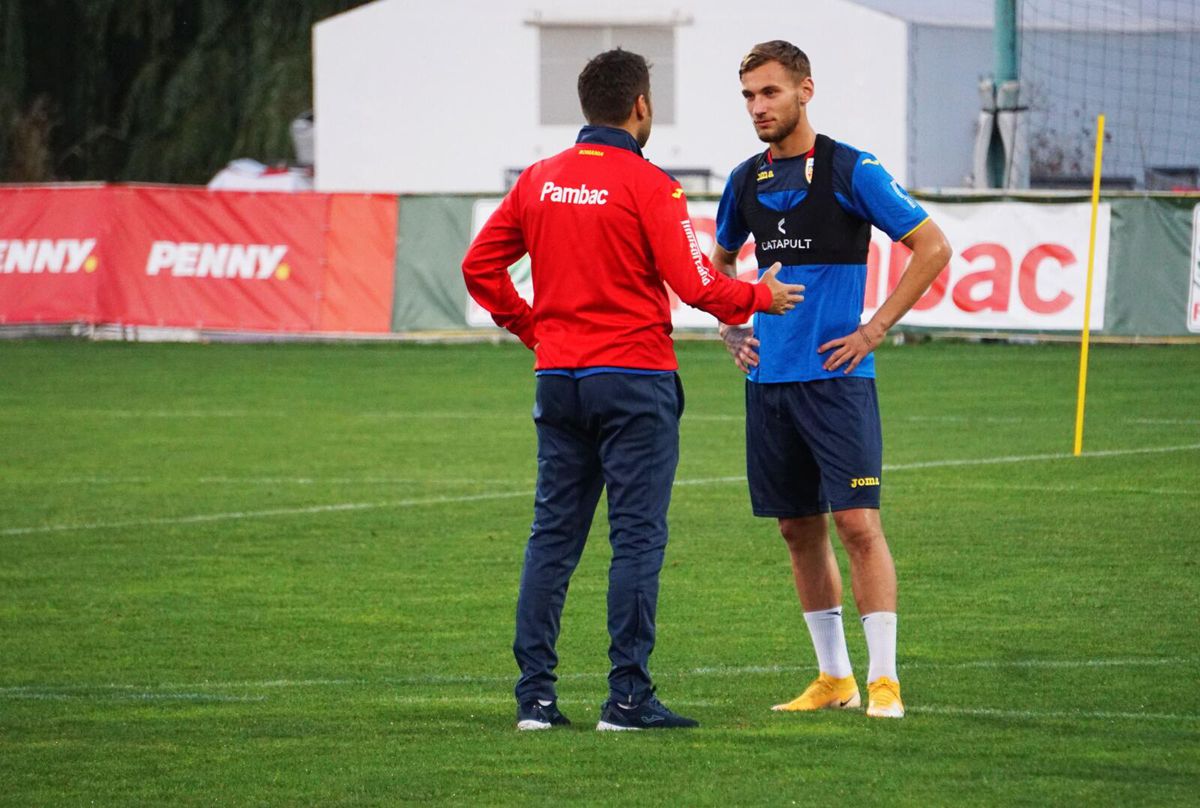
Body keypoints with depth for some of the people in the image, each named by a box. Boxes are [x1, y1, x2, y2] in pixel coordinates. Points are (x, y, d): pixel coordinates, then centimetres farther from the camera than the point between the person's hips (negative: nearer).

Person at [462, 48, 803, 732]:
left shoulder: (540, 180, 7)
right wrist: (762, 297, 1)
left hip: (558, 379, 6)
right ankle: (629, 696, -5)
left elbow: (480, 267, 11)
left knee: (553, 537, 8)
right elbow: (695, 284, -15)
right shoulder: (648, 186, -10)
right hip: (633, 380, -6)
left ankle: (535, 694, 6)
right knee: (637, 538, -2)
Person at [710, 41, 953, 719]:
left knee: (858, 522, -11)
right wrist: (730, 327, 14)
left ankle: (884, 679, -10)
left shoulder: (850, 171, -7)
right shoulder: (747, 181, 11)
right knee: (800, 528, 9)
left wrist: (875, 329, -9)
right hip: (769, 377, 6)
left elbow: (932, 246, -7)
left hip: (836, 376, -6)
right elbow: (721, 261, 30)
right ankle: (833, 676, 18)